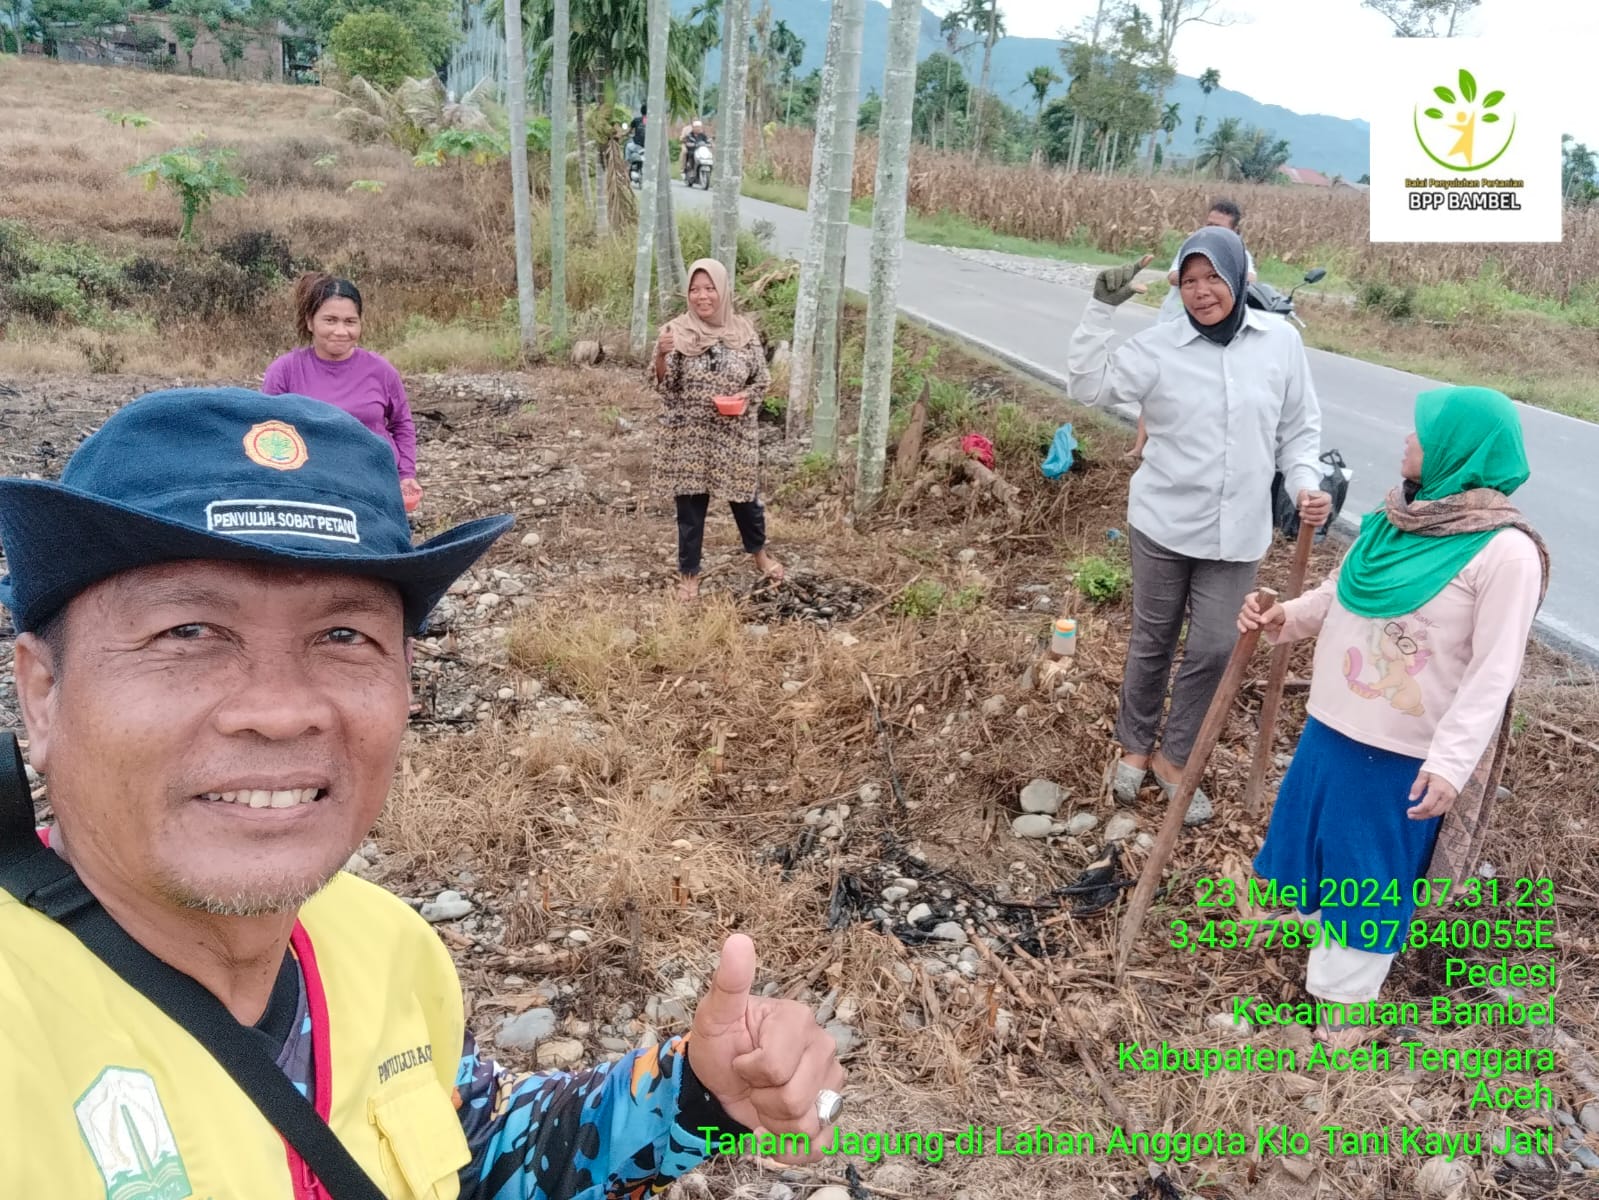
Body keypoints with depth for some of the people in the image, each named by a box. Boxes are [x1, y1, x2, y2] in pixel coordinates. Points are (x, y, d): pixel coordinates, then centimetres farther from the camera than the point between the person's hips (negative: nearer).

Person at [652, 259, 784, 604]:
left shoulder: (743, 331, -3)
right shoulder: (675, 331, -7)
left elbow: (762, 379, 5)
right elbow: (663, 385, -10)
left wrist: (745, 397, -15)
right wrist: (662, 355, -29)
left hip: (735, 436, 1)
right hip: (688, 437, -1)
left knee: (744, 495, 17)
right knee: (690, 507, 8)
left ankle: (759, 551, 44)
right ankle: (688, 572, 25)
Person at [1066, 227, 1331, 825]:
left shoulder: (1280, 341, -3)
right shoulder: (1158, 346, -7)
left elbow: (1299, 430, 5)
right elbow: (1087, 385, -12)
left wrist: (1305, 484, -11)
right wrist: (1102, 307, -17)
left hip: (1237, 532, 2)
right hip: (1163, 524, -1)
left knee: (1213, 650, 7)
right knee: (1152, 643, 13)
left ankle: (1173, 758, 28)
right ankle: (1134, 747, 34)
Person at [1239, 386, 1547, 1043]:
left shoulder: (1505, 551, -19)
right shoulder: (1397, 515, 1)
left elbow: (1493, 673, -19)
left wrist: (1450, 761, -24)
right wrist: (1288, 616, -2)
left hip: (1403, 752, -6)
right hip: (1331, 722, 6)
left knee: (1372, 873, 10)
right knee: (1311, 837, 21)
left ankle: (1344, 1000, 30)